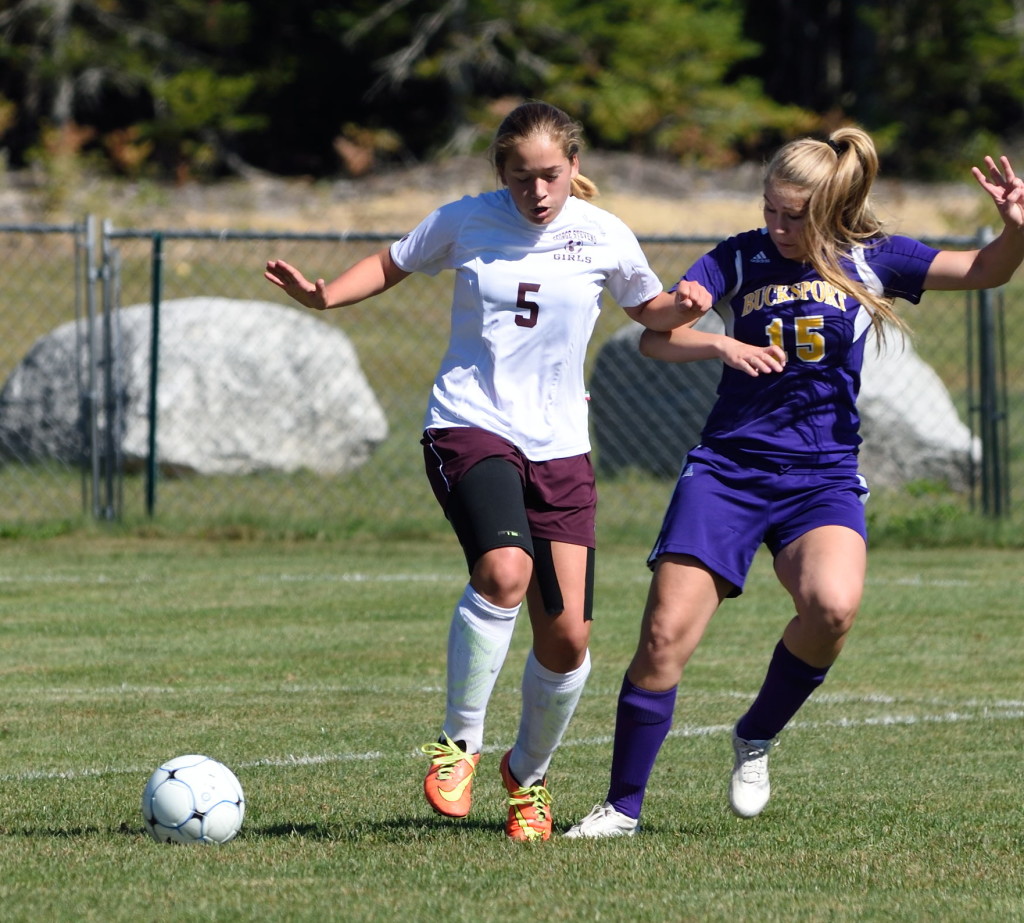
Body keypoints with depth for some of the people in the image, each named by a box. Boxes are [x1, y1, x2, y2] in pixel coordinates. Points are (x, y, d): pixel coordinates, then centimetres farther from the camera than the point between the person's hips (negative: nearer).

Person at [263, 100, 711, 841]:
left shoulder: (604, 238, 1)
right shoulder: (467, 222, -2)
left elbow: (649, 309, 19)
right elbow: (393, 266, 14)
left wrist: (684, 307, -4)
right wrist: (322, 295, -3)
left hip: (559, 445, 3)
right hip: (469, 425, -3)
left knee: (567, 638, -2)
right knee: (505, 570, -32)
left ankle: (530, 774, 26)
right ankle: (459, 743, -14)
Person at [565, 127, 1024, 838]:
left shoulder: (871, 260, 3)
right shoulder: (740, 259, 2)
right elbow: (656, 336, -4)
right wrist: (723, 345, -23)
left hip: (822, 477, 0)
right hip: (729, 468, 0)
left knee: (833, 606, -29)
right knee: (665, 634, -10)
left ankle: (756, 738, -2)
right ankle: (623, 807, 5)